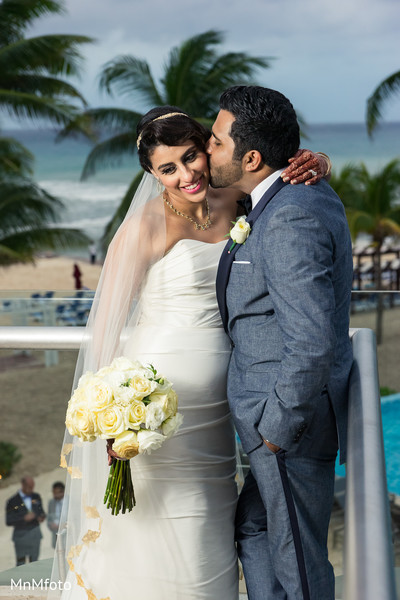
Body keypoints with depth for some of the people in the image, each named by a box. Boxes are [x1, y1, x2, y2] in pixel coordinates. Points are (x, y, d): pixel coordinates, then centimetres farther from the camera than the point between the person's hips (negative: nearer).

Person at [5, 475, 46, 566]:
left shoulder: (36, 497, 6)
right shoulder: (13, 501, -9)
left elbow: (41, 511, 18)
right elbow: (8, 521, -10)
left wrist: (42, 516, -5)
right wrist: (24, 518, -21)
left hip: (35, 534, 4)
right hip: (21, 535, -4)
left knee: (34, 562, 6)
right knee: (20, 564, -1)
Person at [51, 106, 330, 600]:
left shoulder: (231, 204, 3)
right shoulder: (146, 226, -12)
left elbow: (298, 160, 16)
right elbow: (106, 323, -11)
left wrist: (313, 164, -8)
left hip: (212, 407, 6)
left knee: (208, 538, 15)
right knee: (155, 537, 1)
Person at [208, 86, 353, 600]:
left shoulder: (290, 220, -26)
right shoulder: (308, 193, 7)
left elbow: (314, 341, -30)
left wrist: (279, 426, -21)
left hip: (293, 420, -10)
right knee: (253, 528, 24)